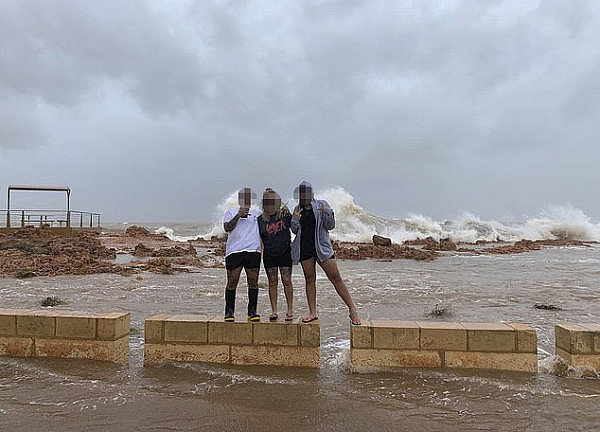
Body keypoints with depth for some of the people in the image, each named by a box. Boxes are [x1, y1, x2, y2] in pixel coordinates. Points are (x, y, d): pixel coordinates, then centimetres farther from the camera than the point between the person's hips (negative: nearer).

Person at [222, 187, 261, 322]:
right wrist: (238, 215, -7)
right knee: (232, 281, -3)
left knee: (253, 281, -1)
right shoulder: (231, 212, 17)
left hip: (253, 250, 2)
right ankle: (229, 311, 7)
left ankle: (252, 311, 8)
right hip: (234, 250, -2)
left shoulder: (256, 213, 23)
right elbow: (227, 228, 2)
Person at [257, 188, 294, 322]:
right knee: (272, 283, 6)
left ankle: (290, 310, 11)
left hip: (285, 253, -1)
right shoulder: (261, 219, 2)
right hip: (269, 255, 1)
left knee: (287, 281, 1)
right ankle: (274, 311, 14)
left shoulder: (285, 214, -1)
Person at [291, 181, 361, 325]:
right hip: (304, 248, 3)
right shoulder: (298, 209, 10)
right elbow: (295, 231, 11)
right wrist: (294, 220, -8)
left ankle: (352, 310, 3)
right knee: (309, 279, 7)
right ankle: (312, 312, 16)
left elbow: (330, 226, -2)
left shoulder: (321, 205, 0)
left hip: (322, 247, -3)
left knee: (336, 278, -4)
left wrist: (327, 213, -20)